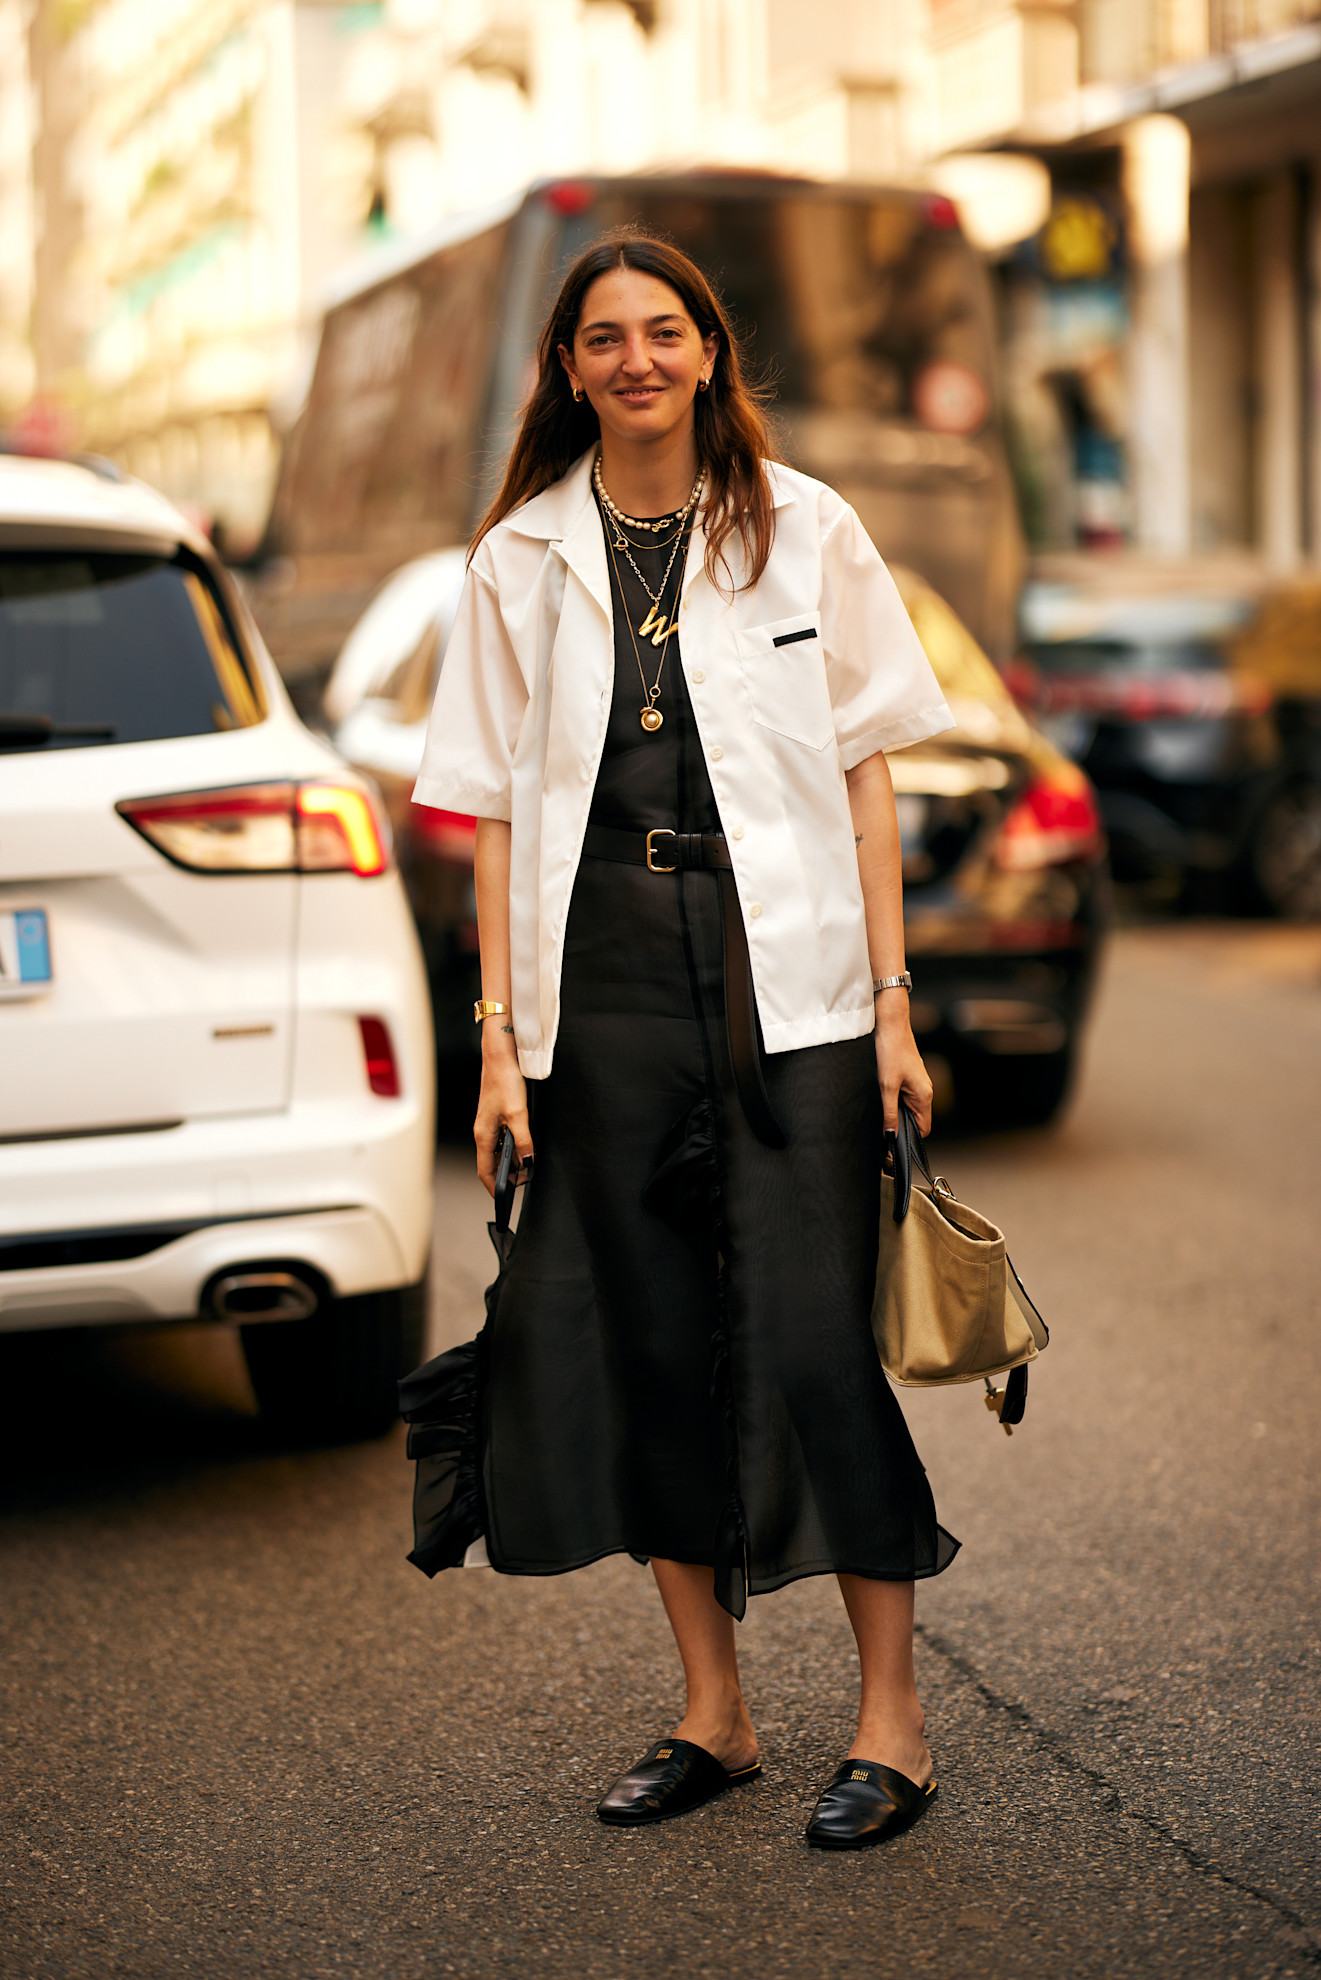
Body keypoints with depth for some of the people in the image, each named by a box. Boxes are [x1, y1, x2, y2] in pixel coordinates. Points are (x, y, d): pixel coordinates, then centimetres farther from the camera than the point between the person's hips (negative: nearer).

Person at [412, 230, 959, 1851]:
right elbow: (496, 808, 7)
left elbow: (865, 773, 4)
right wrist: (501, 1031, 1)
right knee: (649, 1344, 7)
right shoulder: (519, 560, 7)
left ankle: (891, 1719, 9)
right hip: (601, 977, 2)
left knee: (814, 1337, -5)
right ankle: (711, 1714, 20)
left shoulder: (805, 533, 4)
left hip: (784, 978, -2)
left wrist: (893, 1000, -1)